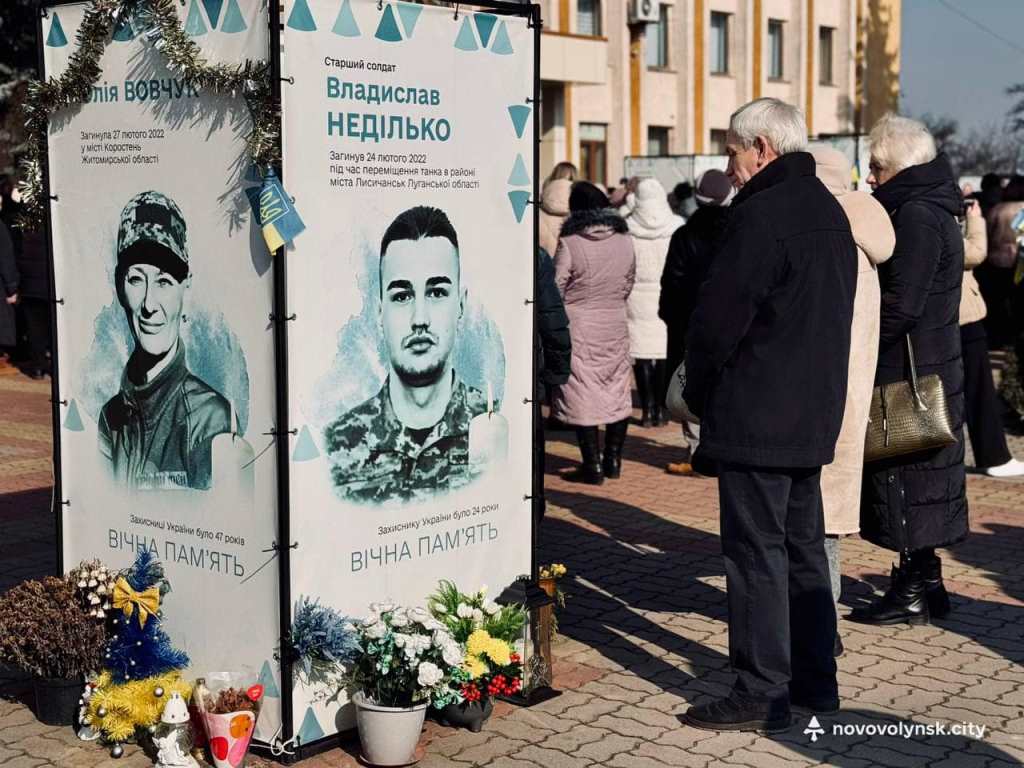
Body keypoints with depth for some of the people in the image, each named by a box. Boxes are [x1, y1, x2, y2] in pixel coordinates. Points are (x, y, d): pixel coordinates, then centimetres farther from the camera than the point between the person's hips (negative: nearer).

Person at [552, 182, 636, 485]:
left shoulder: (569, 243, -13)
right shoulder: (624, 241, 1)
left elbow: (556, 289, -8)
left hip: (579, 328, -4)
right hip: (616, 326, 4)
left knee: (582, 395, 1)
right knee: (617, 394, 14)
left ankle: (593, 466, 2)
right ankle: (613, 460, 21)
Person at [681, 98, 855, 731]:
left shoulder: (761, 214, -16)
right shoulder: (829, 210, 14)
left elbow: (718, 318, -18)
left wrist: (699, 392, -1)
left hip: (755, 417, -10)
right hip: (814, 414, 10)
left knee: (757, 553, -3)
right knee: (803, 546, 16)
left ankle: (762, 695, 2)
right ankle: (816, 679, 25)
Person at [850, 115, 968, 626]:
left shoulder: (917, 216, -17)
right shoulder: (932, 210, 14)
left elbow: (901, 306, -23)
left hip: (908, 375, -10)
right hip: (931, 369, 10)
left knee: (905, 483, -2)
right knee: (919, 482, 15)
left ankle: (913, 594, 6)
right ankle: (925, 583, 24)